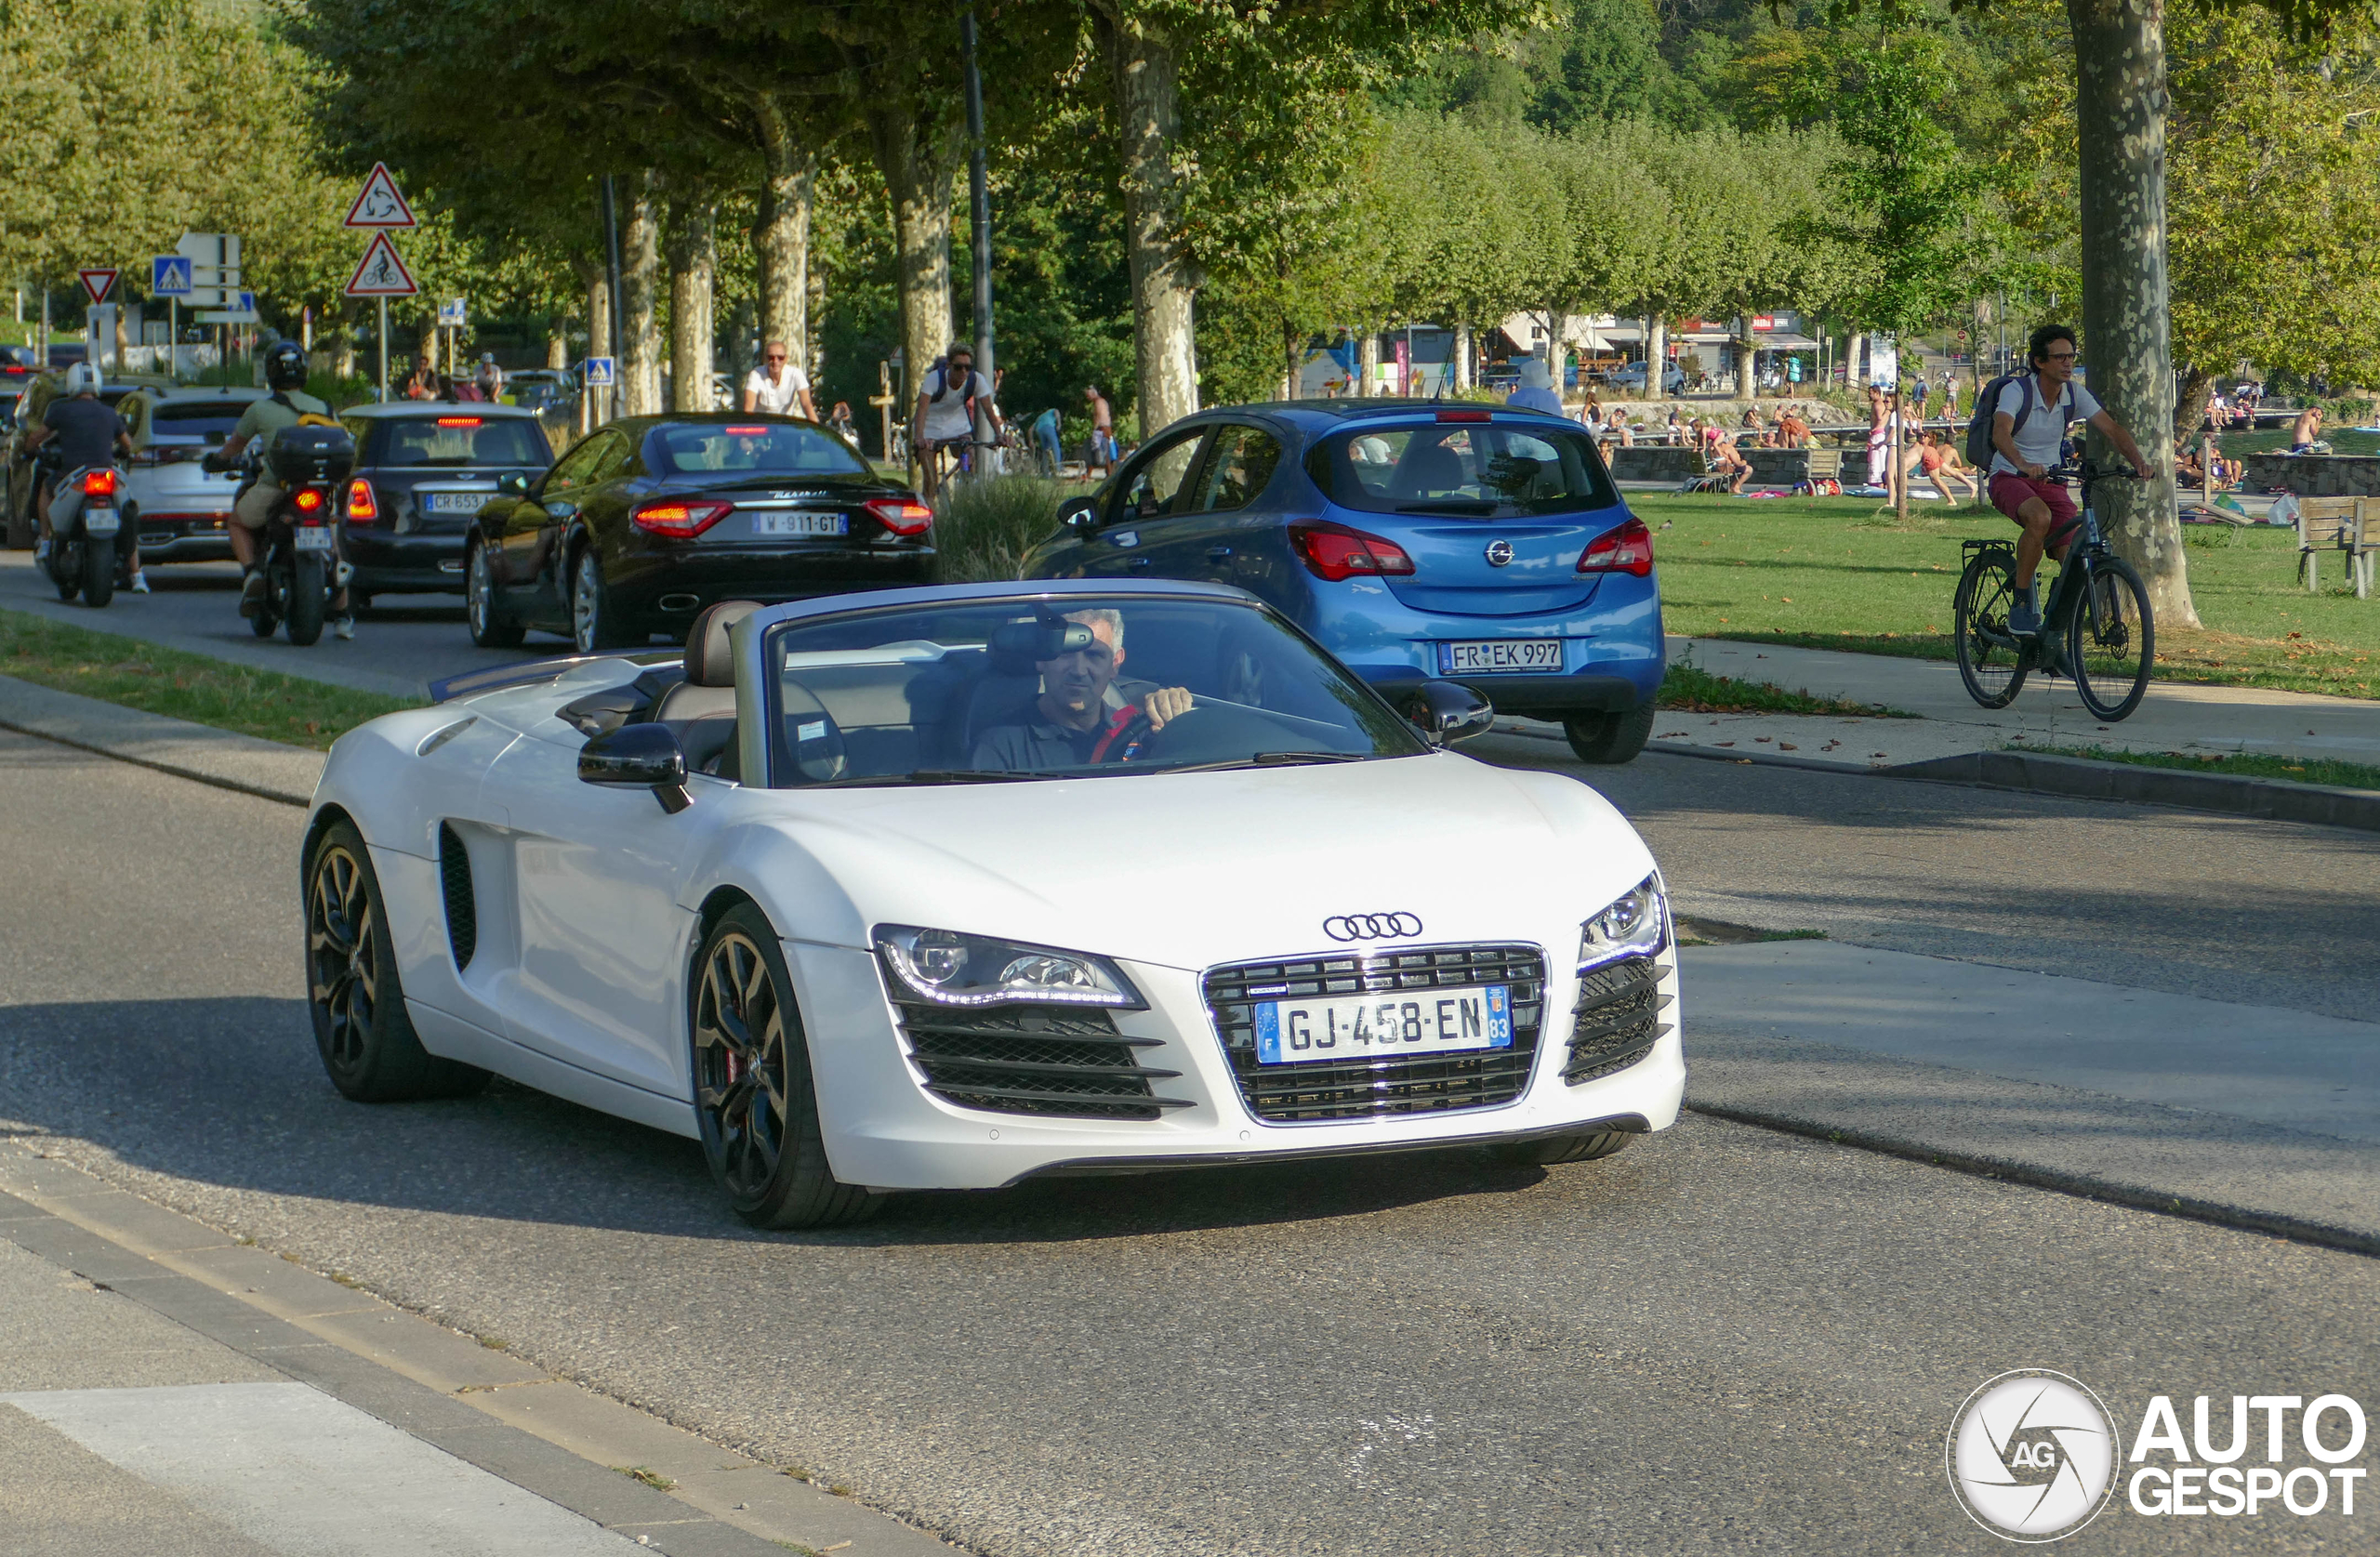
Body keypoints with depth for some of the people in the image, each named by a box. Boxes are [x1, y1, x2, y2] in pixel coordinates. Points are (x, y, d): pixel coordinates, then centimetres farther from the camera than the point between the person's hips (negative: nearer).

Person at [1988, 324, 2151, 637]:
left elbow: (2112, 428, -7)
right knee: (2039, 517, -37)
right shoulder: (2017, 391, -18)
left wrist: (2138, 461, -26)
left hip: (2051, 481, 5)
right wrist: (2023, 465, -55)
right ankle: (2022, 605, -24)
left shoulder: (2075, 394, -2)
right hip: (2010, 478, -5)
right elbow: (2000, 433, -35)